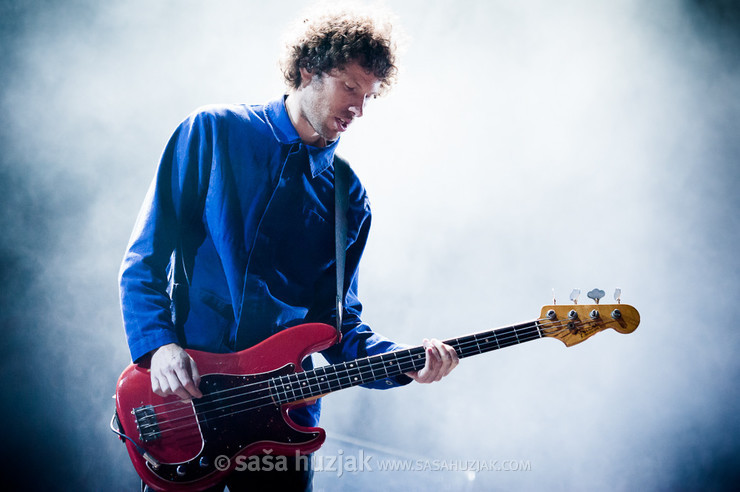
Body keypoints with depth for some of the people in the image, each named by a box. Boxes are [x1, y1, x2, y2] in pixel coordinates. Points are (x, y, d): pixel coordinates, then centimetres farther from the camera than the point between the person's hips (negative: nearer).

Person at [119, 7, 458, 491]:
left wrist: (403, 361, -13)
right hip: (181, 395, -2)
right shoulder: (212, 133, -2)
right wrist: (159, 344, -18)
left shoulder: (348, 198, 5)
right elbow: (146, 257, -3)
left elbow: (337, 318, 5)